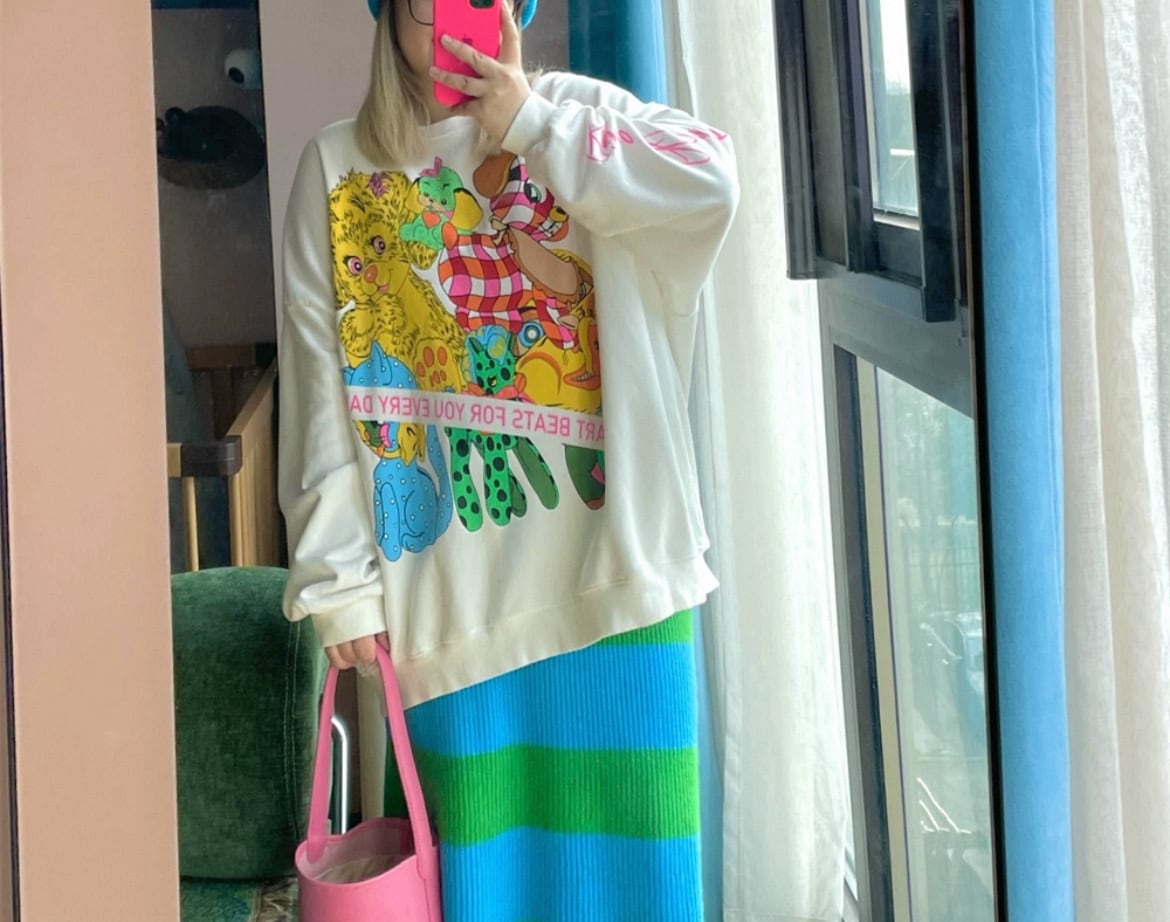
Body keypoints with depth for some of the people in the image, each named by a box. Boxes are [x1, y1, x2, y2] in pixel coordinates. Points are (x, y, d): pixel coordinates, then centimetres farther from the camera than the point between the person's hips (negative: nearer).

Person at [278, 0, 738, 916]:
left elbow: (712, 179, -12)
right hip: (454, 574, 0)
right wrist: (339, 578, -5)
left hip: (610, 550, 0)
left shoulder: (578, 111, 8)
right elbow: (321, 385, 0)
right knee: (482, 823, 9)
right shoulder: (339, 165, 7)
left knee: (622, 814, 9)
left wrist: (530, 121, -9)